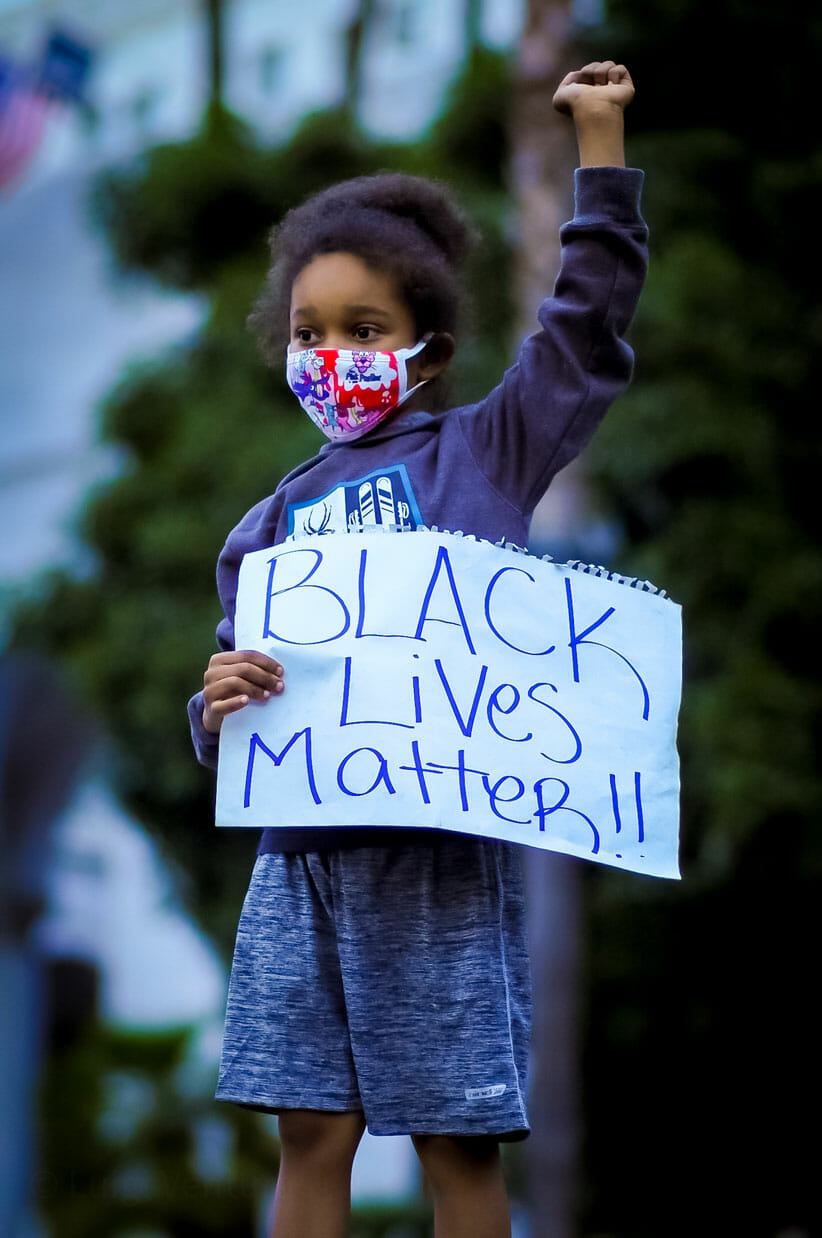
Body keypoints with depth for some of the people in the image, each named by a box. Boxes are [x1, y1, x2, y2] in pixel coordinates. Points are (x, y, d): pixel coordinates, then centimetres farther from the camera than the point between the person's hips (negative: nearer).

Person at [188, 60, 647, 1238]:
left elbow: (587, 323, 3)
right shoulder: (272, 523, 16)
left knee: (460, 1139, 1)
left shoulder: (484, 454, 7)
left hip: (444, 847, -3)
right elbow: (245, 678, 17)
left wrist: (600, 140, 1)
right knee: (312, 1132, 5)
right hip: (302, 852, 4)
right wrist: (219, 706, -7)